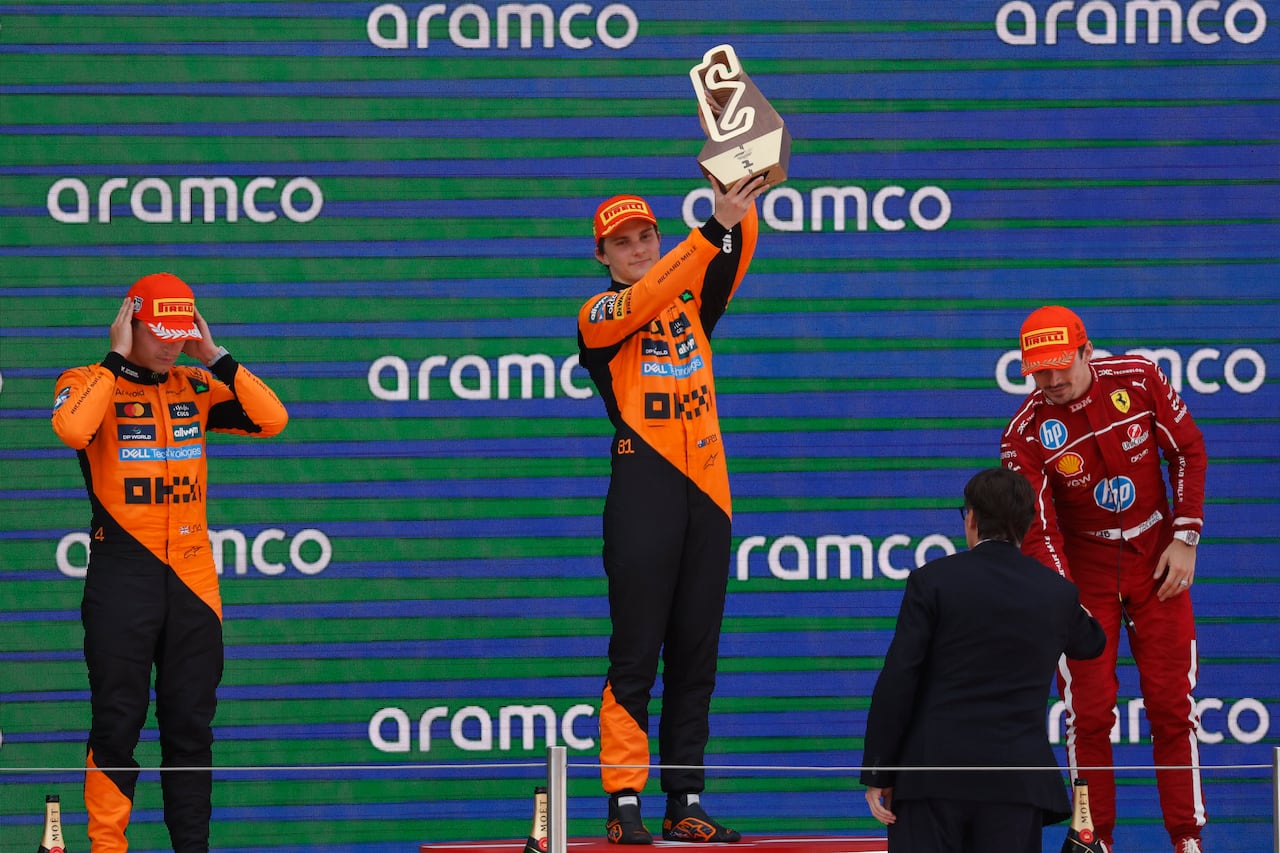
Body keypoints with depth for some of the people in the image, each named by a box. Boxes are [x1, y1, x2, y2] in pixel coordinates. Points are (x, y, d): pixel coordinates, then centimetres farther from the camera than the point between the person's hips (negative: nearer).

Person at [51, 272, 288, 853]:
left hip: (192, 578, 4)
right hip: (122, 577, -4)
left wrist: (215, 358, -2)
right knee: (118, 721, -4)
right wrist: (116, 360, -15)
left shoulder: (195, 388, 11)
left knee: (191, 724, 7)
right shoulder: (90, 384, -1)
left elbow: (271, 419, 0)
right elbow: (72, 429, -24)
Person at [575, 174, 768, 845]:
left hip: (707, 489, 5)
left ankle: (684, 805, 8)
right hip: (642, 492, -5)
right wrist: (716, 225, -27)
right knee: (635, 656, -7)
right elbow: (647, 298, -18)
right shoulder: (600, 316, 1)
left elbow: (731, 262, -1)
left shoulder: (694, 304, 15)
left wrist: (743, 207, -20)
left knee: (696, 657, 5)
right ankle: (624, 807, -6)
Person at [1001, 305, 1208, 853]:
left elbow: (1188, 451, 1)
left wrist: (1185, 538, -5)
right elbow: (1038, 529, -19)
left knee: (1172, 704, -2)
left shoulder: (1138, 379, -10)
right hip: (1083, 568, -1)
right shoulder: (1026, 433, -15)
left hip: (1156, 561, 1)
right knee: (1088, 713, -4)